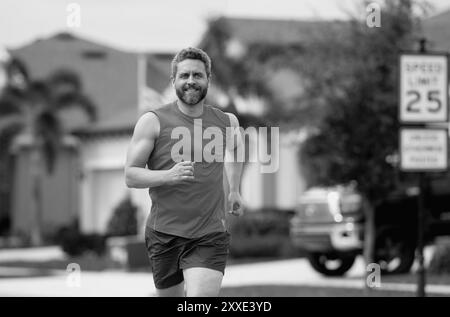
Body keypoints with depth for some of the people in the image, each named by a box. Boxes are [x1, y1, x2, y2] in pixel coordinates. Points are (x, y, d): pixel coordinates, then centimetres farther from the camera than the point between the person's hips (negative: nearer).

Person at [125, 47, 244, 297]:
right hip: (164, 235, 0)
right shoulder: (153, 121, -4)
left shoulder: (227, 122, 5)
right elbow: (130, 176, -6)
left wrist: (234, 189, 28)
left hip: (209, 237, 0)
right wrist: (168, 175, -22)